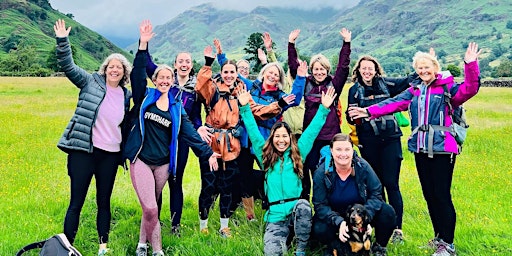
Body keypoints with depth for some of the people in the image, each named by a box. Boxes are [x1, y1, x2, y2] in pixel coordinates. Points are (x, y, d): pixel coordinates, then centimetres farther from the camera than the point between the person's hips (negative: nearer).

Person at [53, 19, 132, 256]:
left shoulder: (126, 96, 11)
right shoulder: (91, 82, 1)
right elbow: (68, 66, -7)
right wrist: (63, 40, -19)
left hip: (110, 155, 3)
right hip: (83, 151, -3)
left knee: (104, 201, 12)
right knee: (76, 202, 0)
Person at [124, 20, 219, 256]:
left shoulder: (176, 108, 8)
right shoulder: (145, 97, 2)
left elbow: (190, 133, 5)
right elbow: (138, 73, -11)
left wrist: (208, 153, -3)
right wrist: (143, 44, -19)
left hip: (163, 163, 3)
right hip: (140, 160, -3)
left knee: (150, 208, 13)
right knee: (151, 209, -11)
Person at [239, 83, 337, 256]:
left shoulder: (297, 154, 11)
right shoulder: (265, 157, 11)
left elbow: (311, 131, 7)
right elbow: (254, 133, 6)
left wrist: (324, 108, 1)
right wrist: (245, 107, 0)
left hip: (297, 210, 1)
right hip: (275, 215, -1)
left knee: (303, 205, -36)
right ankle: (284, 239, 10)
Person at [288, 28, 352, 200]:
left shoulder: (334, 84, 5)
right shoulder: (306, 84, 8)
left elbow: (343, 66, -1)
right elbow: (293, 66, 5)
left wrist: (346, 43, -5)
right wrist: (291, 43, 1)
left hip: (331, 135, -1)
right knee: (313, 170, 6)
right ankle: (305, 202, 17)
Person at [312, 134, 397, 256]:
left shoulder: (363, 166, -15)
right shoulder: (321, 173, -18)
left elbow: (376, 194, -13)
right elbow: (320, 205, -18)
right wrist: (339, 222, -35)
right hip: (334, 216, -1)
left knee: (388, 213, -23)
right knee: (319, 229, -32)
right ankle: (336, 246, 5)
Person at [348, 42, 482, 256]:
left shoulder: (447, 88, -2)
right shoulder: (414, 91, 13)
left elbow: (469, 89, -17)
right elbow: (393, 103, 7)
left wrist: (470, 65, -30)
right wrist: (369, 111, -3)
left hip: (442, 149, -6)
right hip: (421, 150, 6)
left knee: (442, 195, -5)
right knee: (429, 194, 11)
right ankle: (439, 236, 24)